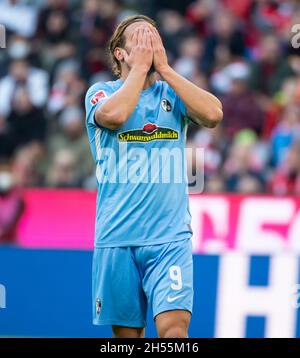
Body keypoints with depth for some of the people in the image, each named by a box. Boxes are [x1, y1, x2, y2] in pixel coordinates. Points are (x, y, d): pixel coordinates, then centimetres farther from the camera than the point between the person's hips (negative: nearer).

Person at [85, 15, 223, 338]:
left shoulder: (173, 93, 11)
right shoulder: (101, 92, 5)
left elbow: (213, 115, -10)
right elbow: (114, 115, -19)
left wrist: (164, 68, -5)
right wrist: (140, 66, -7)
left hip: (170, 235, 0)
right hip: (116, 237, 0)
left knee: (174, 325, -16)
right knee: (126, 331, 6)